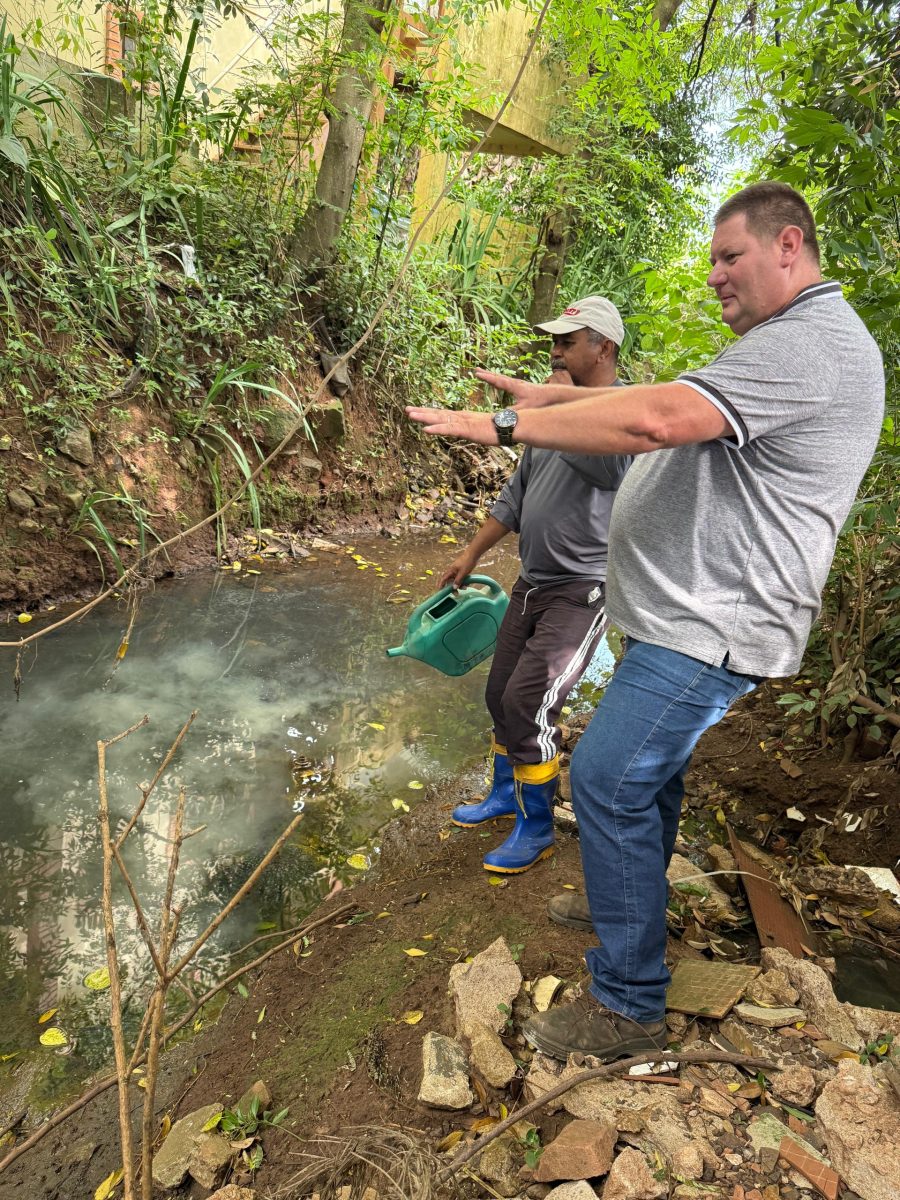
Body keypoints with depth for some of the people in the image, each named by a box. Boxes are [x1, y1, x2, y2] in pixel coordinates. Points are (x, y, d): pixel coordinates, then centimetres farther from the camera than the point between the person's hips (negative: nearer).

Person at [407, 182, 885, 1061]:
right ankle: (632, 906, 41)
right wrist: (550, 396, 13)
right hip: (696, 615, 11)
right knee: (649, 771, 21)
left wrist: (503, 424, -23)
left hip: (711, 627, -11)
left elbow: (654, 419, -29)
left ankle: (627, 1005, 3)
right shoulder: (783, 344, 21)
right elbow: (663, 399, 21)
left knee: (608, 781, -11)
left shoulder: (807, 344, -16)